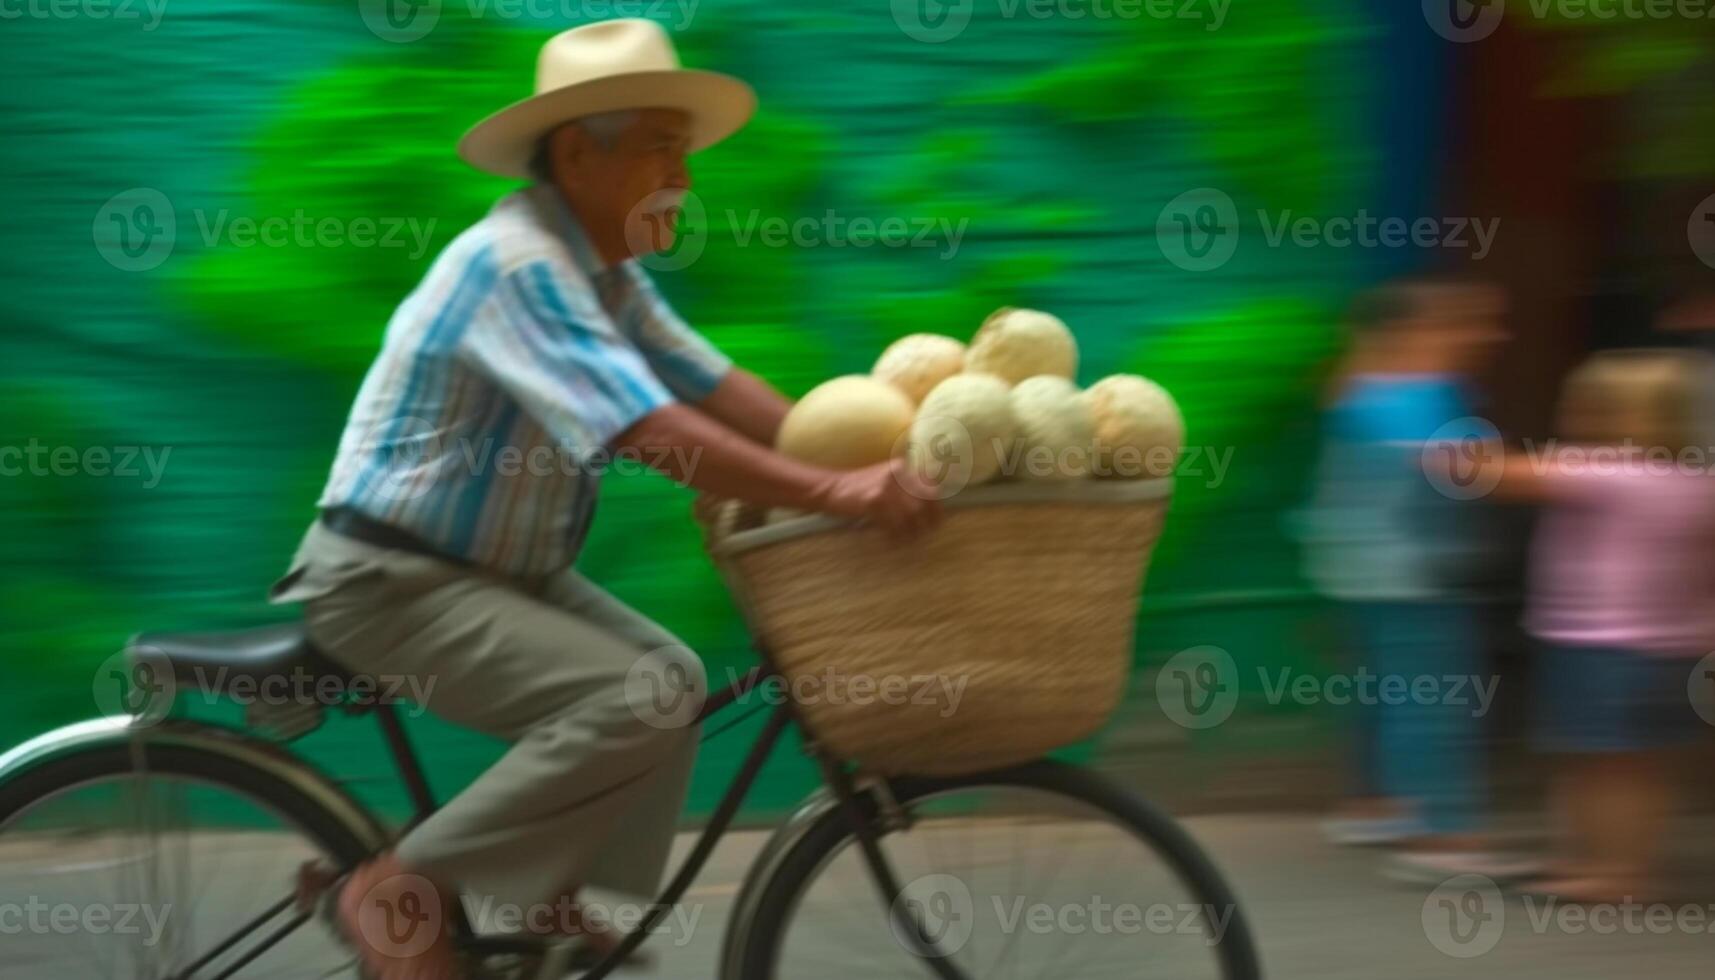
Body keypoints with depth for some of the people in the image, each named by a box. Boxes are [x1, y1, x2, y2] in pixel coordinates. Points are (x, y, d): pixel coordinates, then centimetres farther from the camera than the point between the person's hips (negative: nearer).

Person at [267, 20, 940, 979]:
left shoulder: (605, 270, 8)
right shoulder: (518, 263, -24)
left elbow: (716, 386, 4)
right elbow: (652, 433, -33)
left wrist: (865, 463, -7)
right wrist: (833, 492, -38)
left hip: (498, 568, 10)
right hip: (392, 581, -10)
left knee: (672, 678, 8)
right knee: (629, 705, -23)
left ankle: (547, 897, 15)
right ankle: (406, 890, -13)